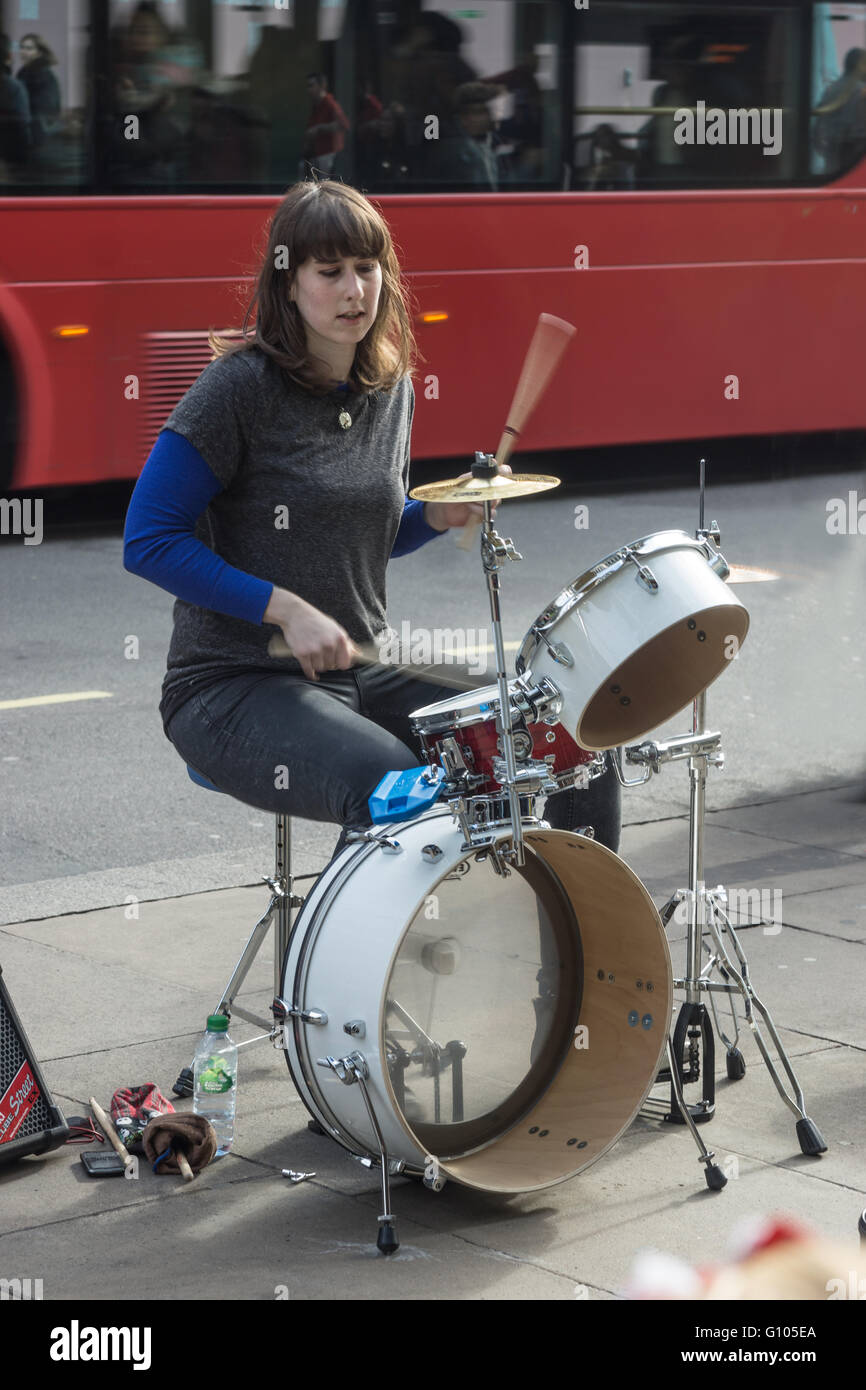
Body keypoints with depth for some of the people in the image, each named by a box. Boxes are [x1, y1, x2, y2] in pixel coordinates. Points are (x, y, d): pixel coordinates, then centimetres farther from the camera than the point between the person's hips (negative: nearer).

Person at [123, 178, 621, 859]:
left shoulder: (391, 389, 9)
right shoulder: (241, 386, -12)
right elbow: (148, 541, -14)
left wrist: (437, 517, 1)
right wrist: (287, 609, -20)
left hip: (360, 674, 7)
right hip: (235, 685, -7)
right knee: (391, 785, -35)